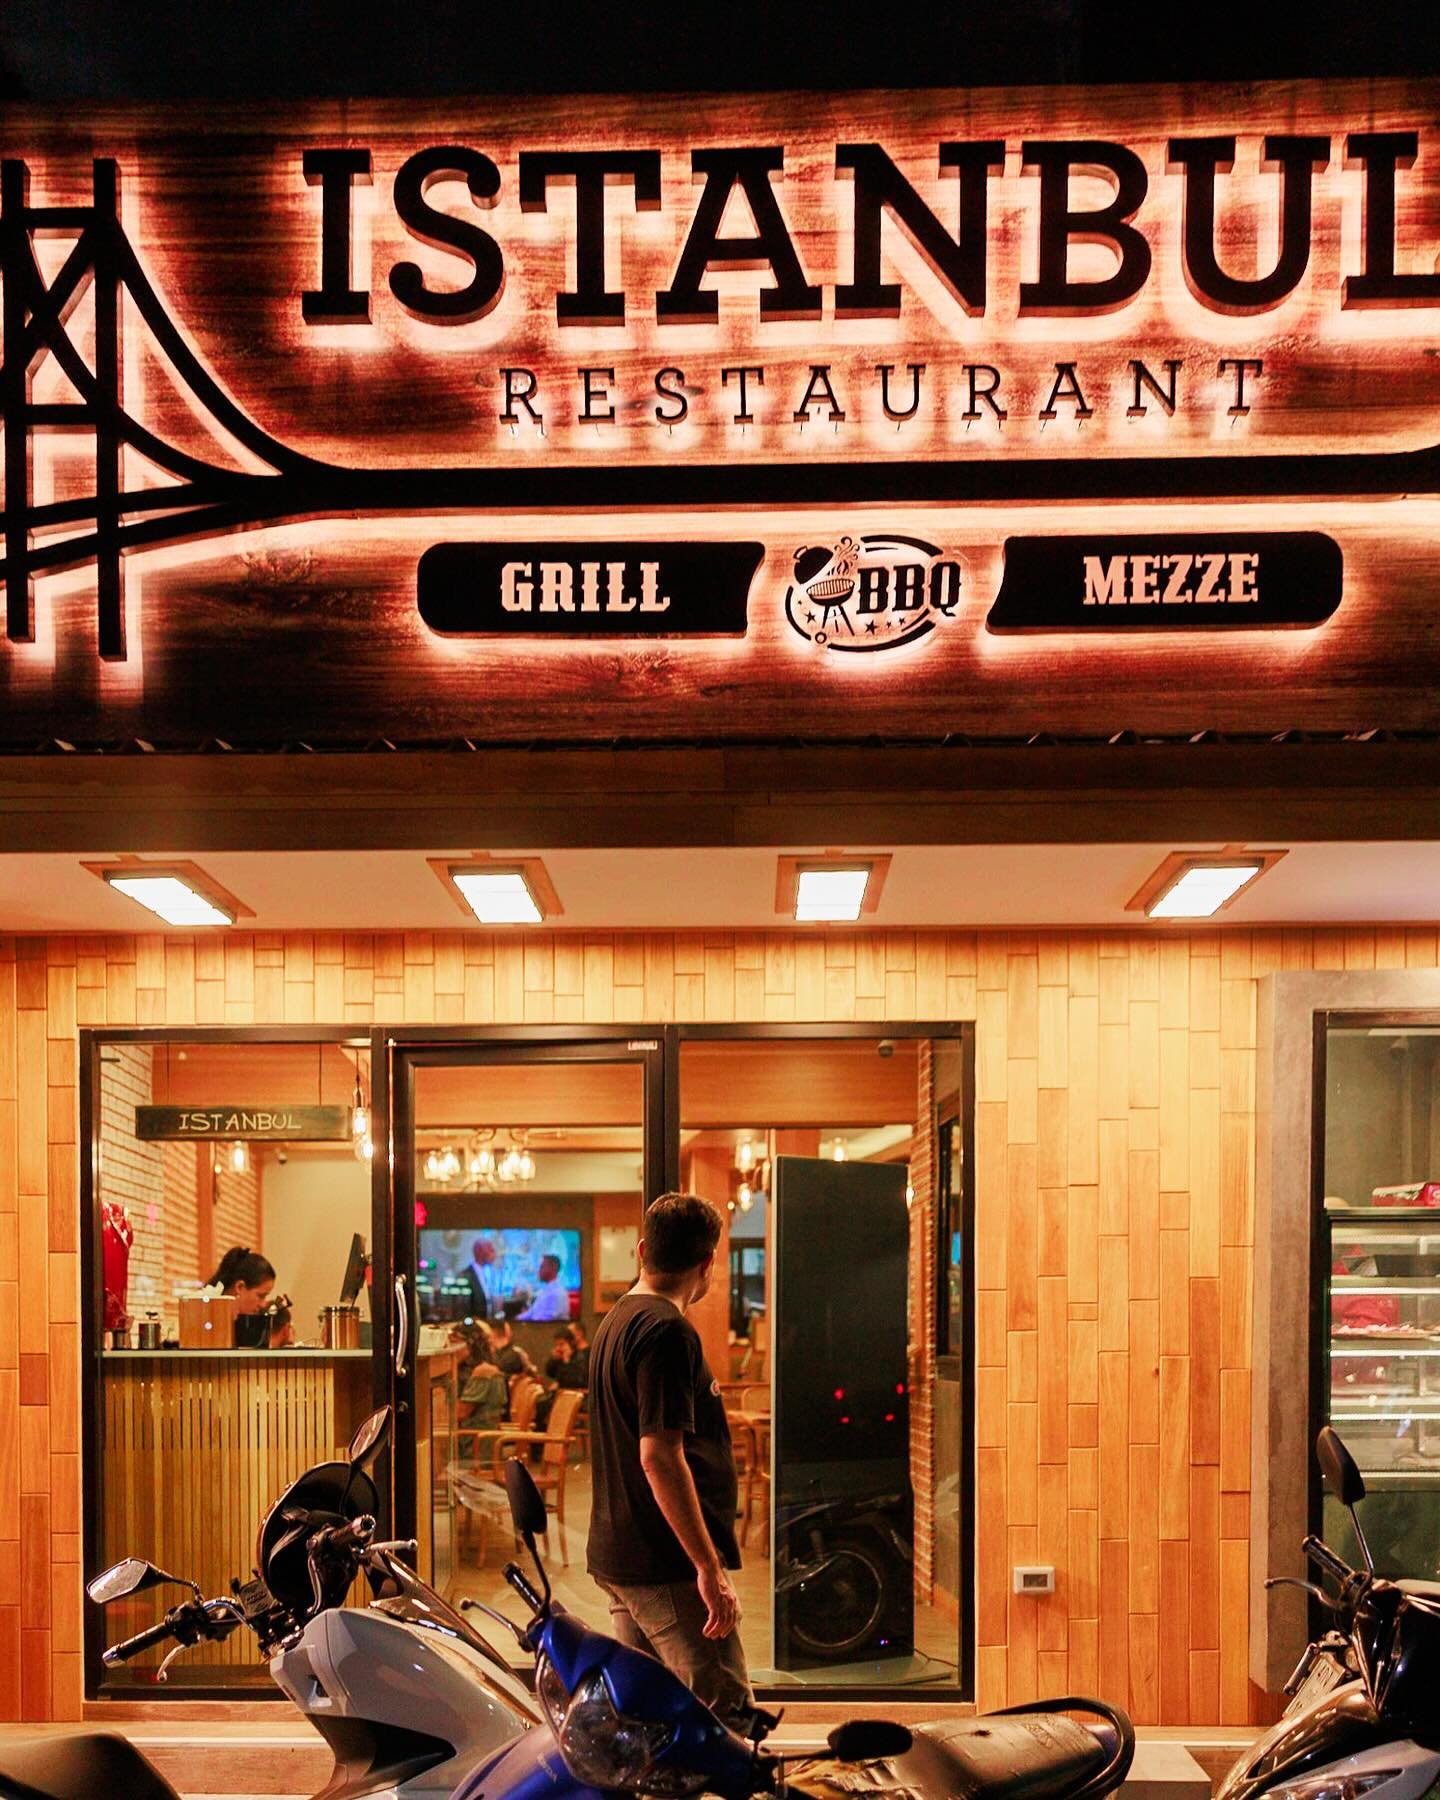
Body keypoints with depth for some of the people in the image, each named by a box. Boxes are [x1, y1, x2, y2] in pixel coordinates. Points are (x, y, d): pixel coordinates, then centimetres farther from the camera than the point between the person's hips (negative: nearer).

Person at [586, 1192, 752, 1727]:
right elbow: (659, 1455, -24)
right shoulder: (666, 1331, -16)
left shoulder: (615, 1319, 15)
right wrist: (710, 1568, -22)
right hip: (667, 1563, -10)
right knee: (728, 1717, -9)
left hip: (617, 1556, 10)